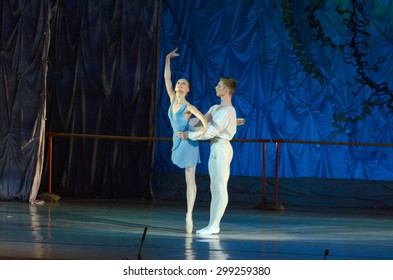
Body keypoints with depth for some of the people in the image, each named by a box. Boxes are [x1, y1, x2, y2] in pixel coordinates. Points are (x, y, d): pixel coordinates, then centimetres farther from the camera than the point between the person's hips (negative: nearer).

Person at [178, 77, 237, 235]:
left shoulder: (227, 111, -17)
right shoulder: (215, 108, 15)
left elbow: (209, 133, -19)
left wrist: (188, 135, -12)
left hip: (222, 148, -10)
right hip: (214, 148, 10)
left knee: (220, 188, -8)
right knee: (214, 188, 9)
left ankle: (214, 225, -9)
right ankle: (212, 225, 10)